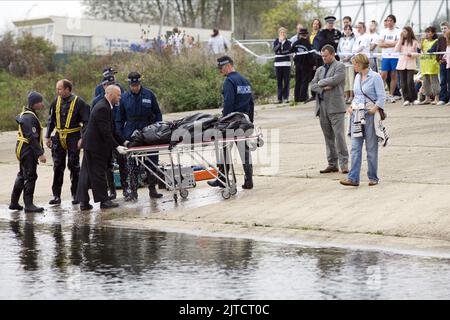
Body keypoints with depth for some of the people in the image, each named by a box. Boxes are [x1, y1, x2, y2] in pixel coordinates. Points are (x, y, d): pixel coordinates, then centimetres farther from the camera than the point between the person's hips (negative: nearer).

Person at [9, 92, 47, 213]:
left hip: (24, 150, 11)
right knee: (30, 176, -6)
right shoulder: (29, 118, -19)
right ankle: (28, 205, -3)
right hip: (28, 151, -11)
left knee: (22, 176, 17)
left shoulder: (29, 115, 13)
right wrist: (40, 154, -26)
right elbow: (32, 137, -24)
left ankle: (14, 203, 24)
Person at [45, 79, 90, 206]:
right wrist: (48, 136, 11)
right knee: (58, 166, 4)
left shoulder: (78, 102, -8)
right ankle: (56, 195, 9)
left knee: (74, 166, 1)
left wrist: (82, 138, -15)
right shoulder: (56, 101, 6)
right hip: (59, 137, 4)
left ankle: (75, 194, 10)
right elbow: (51, 120, 15)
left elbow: (86, 122, -8)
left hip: (73, 137, -4)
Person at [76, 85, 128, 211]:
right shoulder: (102, 108, -19)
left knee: (87, 174, 9)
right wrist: (117, 147, -21)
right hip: (95, 145, -10)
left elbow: (111, 130, 20)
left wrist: (122, 142, 17)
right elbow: (106, 132, -22)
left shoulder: (105, 106, 14)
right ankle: (104, 200, 5)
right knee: (99, 173, -2)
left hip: (91, 145, 10)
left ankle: (83, 201, 12)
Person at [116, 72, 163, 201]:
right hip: (131, 135, 0)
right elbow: (119, 119, 8)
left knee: (152, 163, 5)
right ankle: (133, 191, 5)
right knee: (132, 165, 0)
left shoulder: (149, 95, 0)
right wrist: (120, 137, 0)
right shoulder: (124, 97, 2)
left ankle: (152, 188, 16)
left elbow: (158, 113, 7)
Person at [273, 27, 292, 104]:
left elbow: (290, 50, -4)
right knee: (279, 82, 0)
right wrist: (280, 42, -24)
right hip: (278, 64, 0)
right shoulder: (276, 42, 7)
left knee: (286, 81, -2)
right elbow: (275, 50, -12)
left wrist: (280, 52, -15)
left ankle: (286, 97, 1)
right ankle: (279, 98, 2)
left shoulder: (288, 42, 9)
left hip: (286, 64, 0)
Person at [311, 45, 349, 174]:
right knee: (328, 136, 7)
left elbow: (335, 80, -14)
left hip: (335, 106, -6)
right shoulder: (320, 69, 20)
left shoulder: (340, 66, 2)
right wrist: (324, 87, -7)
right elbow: (313, 85, 11)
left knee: (339, 135, -10)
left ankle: (344, 163, -7)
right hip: (322, 106, 6)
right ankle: (332, 164, 11)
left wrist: (321, 82, -1)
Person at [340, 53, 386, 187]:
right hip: (357, 115, 6)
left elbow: (381, 97, -10)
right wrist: (351, 107, 7)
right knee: (355, 147, -1)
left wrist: (374, 108, -21)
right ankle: (353, 178, -4)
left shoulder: (375, 77, -8)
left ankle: (373, 177, 13)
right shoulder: (357, 77, 13)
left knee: (371, 148, 3)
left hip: (370, 115, -6)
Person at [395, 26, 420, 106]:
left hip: (410, 64, -4)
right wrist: (401, 39, 1)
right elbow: (396, 50, 1)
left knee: (410, 82, -10)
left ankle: (413, 99, 3)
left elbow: (418, 53, -1)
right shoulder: (401, 41, 15)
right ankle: (406, 99, 4)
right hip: (401, 64, 4)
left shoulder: (414, 42, 2)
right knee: (403, 83, 1)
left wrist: (411, 54, -18)